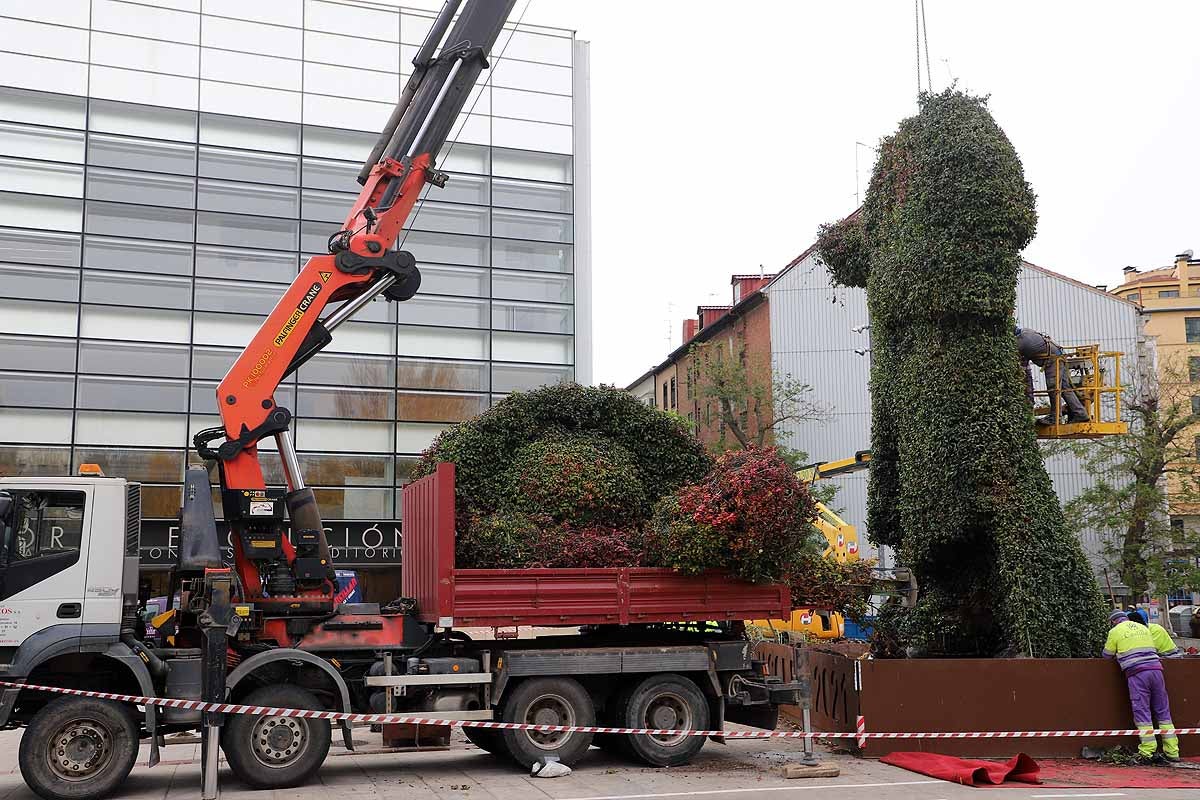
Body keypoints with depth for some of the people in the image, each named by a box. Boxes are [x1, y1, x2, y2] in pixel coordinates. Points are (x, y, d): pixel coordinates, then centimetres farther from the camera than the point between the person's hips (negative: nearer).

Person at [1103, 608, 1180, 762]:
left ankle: (1147, 751, -10)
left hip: (1136, 672, -4)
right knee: (1163, 710, 7)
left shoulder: (1115, 631, 9)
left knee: (1141, 711, -4)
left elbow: (1107, 655, 13)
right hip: (1155, 667, 4)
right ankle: (1172, 751, 7)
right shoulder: (1143, 627, 22)